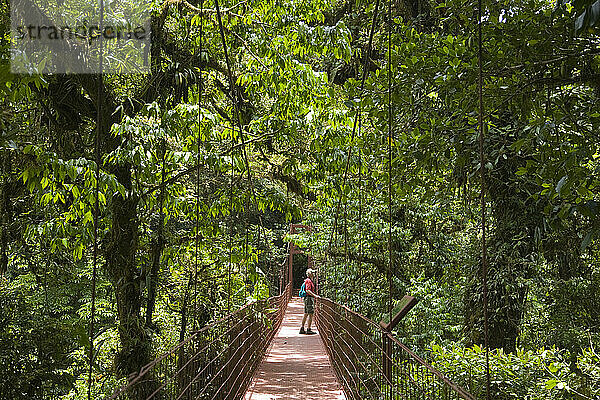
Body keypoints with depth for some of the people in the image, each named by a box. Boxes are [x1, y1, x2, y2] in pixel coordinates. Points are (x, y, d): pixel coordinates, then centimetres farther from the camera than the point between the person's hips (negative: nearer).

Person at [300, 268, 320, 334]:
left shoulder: (311, 281, 19)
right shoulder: (308, 281, -13)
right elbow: (308, 290, -22)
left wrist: (315, 295, 22)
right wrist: (315, 295, -24)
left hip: (307, 299, 10)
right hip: (309, 299, -10)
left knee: (306, 314, 11)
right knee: (310, 314, -9)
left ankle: (302, 329, 12)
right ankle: (308, 330, -9)